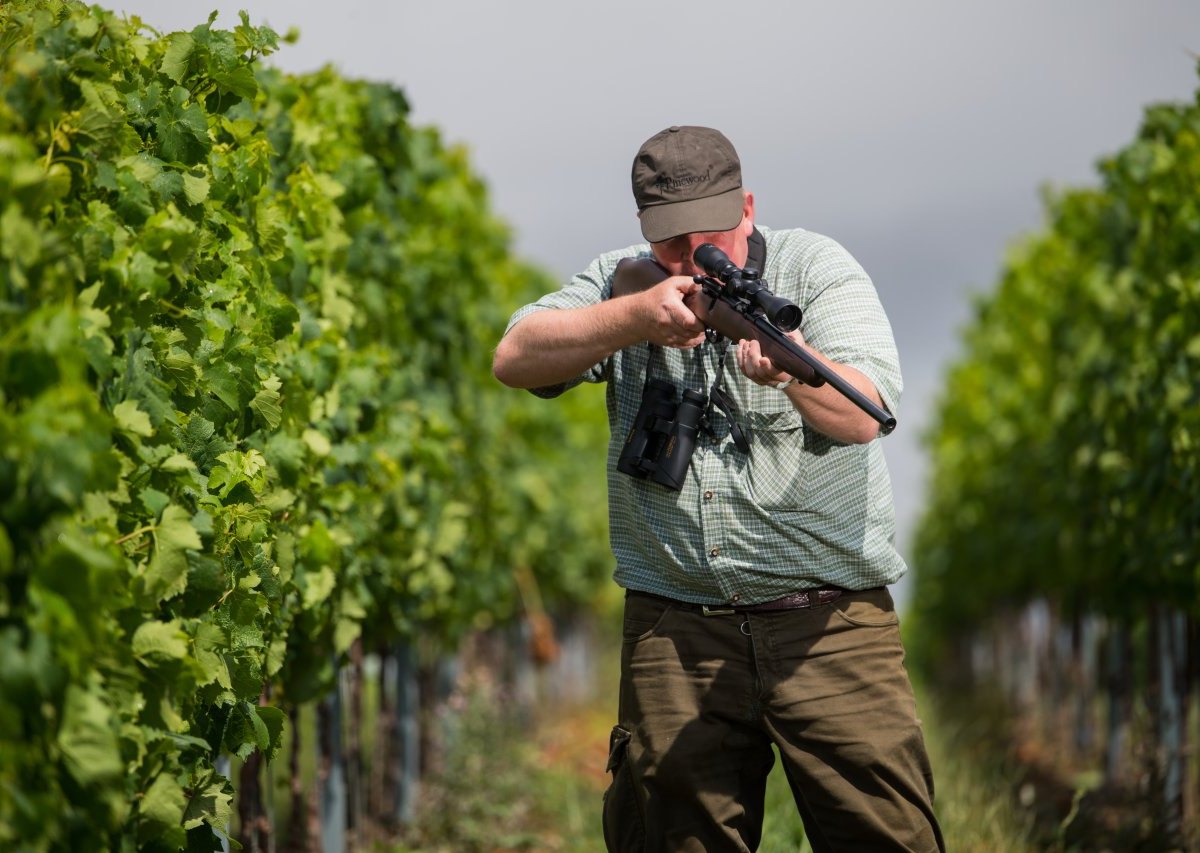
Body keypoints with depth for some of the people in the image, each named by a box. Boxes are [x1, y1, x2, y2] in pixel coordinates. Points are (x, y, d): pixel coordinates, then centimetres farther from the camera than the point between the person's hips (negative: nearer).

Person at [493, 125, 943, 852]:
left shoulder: (816, 268, 2)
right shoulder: (622, 282, 10)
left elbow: (864, 414, -12)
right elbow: (516, 358, -4)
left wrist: (795, 368, -34)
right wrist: (635, 318, -16)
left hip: (829, 623, -2)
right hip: (676, 632, 2)